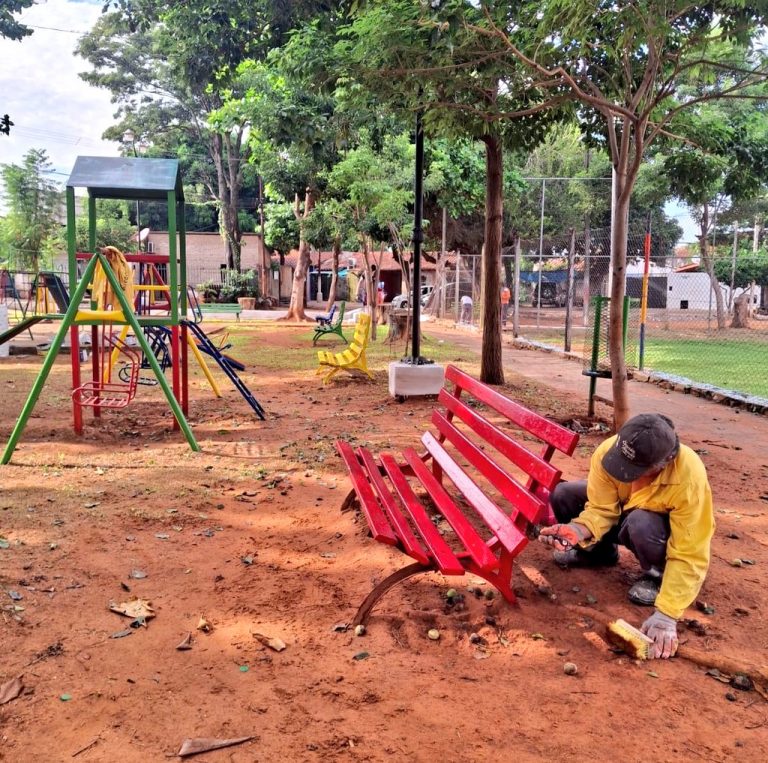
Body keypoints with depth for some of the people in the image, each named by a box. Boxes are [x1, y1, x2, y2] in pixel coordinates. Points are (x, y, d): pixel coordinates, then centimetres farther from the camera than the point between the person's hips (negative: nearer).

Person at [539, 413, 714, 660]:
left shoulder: (689, 478, -39)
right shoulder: (608, 451, -31)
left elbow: (689, 556, -34)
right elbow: (601, 510, -20)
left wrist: (666, 615, -38)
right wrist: (577, 530, -42)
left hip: (665, 525, -4)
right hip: (621, 510, 4)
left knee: (641, 524, -39)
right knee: (562, 495, -16)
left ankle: (657, 575, -5)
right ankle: (600, 551, 11)